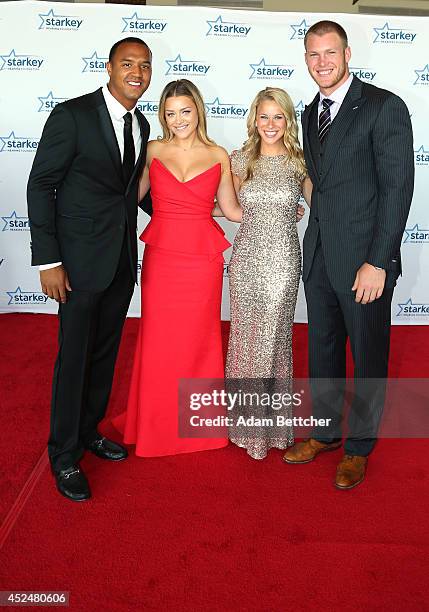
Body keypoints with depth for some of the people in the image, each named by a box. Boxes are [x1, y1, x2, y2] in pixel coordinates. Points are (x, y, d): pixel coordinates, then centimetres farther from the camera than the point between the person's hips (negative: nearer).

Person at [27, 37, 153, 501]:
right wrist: (48, 260, -16)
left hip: (122, 260, 7)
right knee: (74, 355, 3)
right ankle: (65, 455, 20)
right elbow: (40, 186, -11)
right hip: (81, 259, -6)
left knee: (105, 353, 16)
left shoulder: (140, 125, 10)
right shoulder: (71, 115, -11)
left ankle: (88, 431, 36)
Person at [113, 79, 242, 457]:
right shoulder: (153, 150, 4)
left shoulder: (218, 155, 3)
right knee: (158, 343, 7)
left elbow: (232, 210, 8)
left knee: (198, 341, 9)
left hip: (202, 260, 0)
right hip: (160, 258, 1)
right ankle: (156, 426, 29)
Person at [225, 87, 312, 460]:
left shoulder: (299, 162, 2)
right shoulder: (240, 161, 4)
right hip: (248, 257, 1)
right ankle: (246, 419, 25)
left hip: (284, 259, -1)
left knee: (276, 334, 7)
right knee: (246, 334, 7)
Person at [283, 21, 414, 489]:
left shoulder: (384, 107, -9)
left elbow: (397, 187, -14)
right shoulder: (310, 113, 12)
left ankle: (359, 446, 27)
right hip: (319, 257, 7)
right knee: (322, 350, 16)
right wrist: (315, 244, 7)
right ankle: (325, 431, 35)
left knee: (368, 357, 8)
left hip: (364, 259, -6)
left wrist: (378, 262, -18)